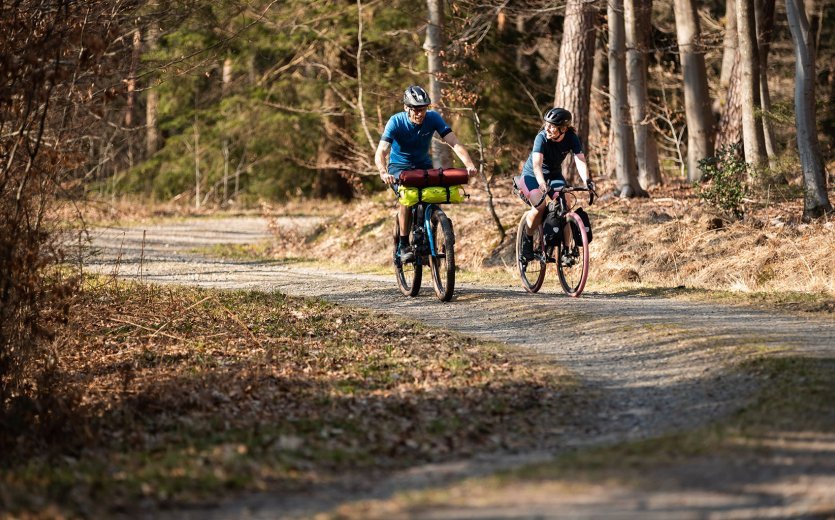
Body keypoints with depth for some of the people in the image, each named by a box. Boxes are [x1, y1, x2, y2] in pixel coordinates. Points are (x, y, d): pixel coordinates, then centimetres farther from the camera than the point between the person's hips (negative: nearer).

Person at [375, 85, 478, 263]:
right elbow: (381, 152, -33)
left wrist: (469, 164, -43)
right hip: (399, 166, -3)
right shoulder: (396, 122, -24)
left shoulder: (433, 118, -18)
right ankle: (404, 246, -19)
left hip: (423, 165, 3)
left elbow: (454, 143, -26)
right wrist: (383, 173, -54)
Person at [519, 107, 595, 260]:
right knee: (540, 206, -26)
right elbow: (537, 165, -43)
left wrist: (587, 181, -50)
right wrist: (543, 185, -60)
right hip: (532, 174, -3)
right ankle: (527, 240, -3)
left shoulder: (572, 138, -21)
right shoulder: (542, 138, -31)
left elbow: (580, 161, -31)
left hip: (554, 174, 3)